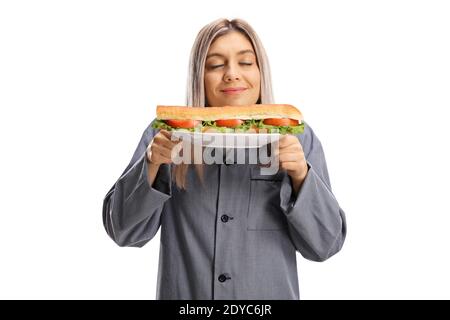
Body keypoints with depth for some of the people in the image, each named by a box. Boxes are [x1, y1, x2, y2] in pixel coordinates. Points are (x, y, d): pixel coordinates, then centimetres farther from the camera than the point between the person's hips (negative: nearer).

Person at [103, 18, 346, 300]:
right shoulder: (166, 133, -6)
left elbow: (324, 245, -7)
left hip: (271, 293, 0)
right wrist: (152, 163, -23)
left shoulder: (295, 136, -6)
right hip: (183, 292, 0)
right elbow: (124, 231, -8)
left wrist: (301, 175, -23)